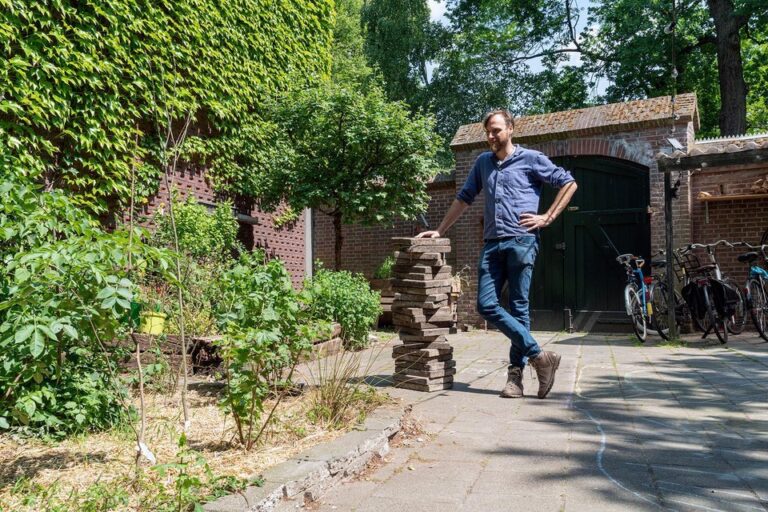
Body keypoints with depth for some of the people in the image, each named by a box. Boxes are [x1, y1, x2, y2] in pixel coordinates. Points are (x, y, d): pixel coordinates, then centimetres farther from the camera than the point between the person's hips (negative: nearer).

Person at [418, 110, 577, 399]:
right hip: (492, 244, 5)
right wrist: (439, 231, 19)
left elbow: (569, 183, 8)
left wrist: (547, 218, -1)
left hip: (521, 241, -5)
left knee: (518, 308, -3)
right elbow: (464, 198, 24)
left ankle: (516, 372, 6)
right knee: (486, 305, -6)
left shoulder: (530, 158, 6)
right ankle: (538, 356, 0)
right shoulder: (483, 163, 20)